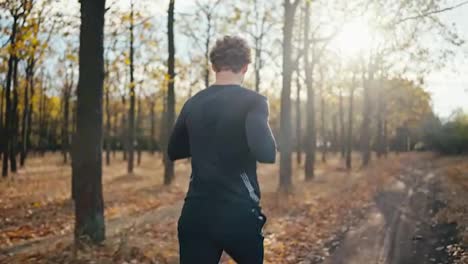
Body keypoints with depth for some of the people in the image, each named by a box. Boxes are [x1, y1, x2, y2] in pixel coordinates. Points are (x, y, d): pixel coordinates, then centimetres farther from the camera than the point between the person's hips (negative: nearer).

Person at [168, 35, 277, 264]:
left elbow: (174, 151, 19)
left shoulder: (193, 104, 8)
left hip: (195, 213, 4)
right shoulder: (253, 101, -8)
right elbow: (266, 153, -21)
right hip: (239, 213, -4)